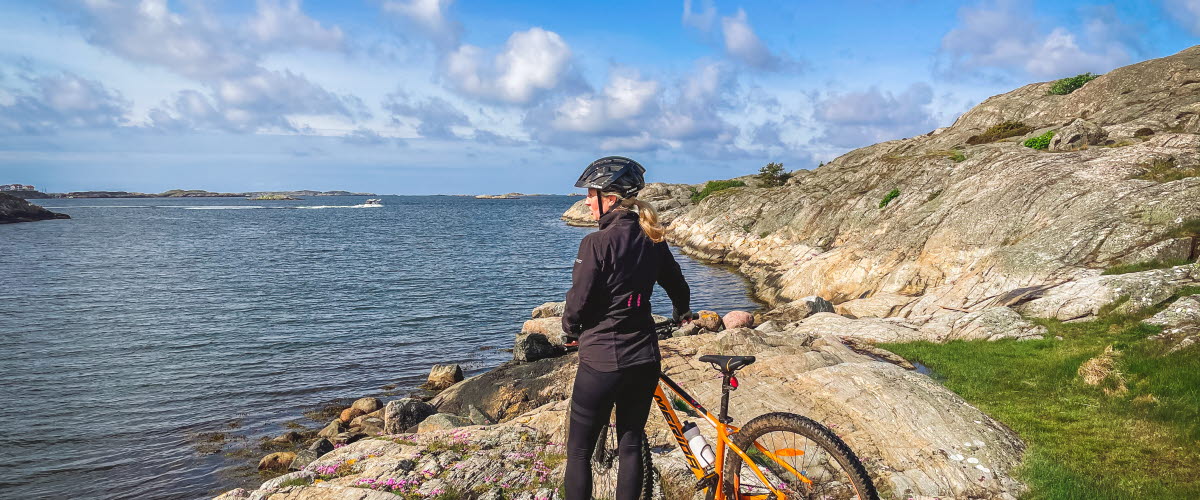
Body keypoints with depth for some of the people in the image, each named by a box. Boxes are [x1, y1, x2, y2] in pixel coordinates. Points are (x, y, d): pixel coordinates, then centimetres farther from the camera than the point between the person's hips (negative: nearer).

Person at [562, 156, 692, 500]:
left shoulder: (597, 243, -17)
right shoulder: (651, 240, 3)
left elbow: (578, 301, -15)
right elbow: (678, 288, 16)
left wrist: (570, 331, 7)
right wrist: (681, 313, 37)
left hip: (602, 361, -6)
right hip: (644, 359, 6)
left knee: (579, 452, 8)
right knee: (631, 445, 17)